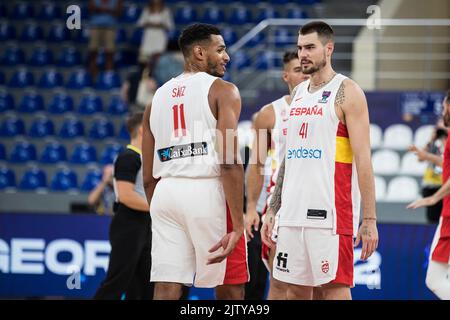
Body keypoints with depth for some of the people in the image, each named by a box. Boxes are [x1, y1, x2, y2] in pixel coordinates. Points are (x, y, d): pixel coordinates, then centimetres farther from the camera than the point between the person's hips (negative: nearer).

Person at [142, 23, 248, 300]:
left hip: (166, 193, 5)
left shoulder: (158, 98, 18)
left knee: (166, 293, 1)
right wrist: (238, 225, -13)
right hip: (207, 191, -5)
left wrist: (161, 219, 26)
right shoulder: (222, 91, 1)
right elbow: (230, 163, -11)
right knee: (230, 290, 8)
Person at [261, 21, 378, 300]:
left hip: (330, 211, -7)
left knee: (335, 287, -7)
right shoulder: (299, 93, 17)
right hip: (293, 211, 7)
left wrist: (369, 220, -16)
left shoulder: (347, 92, -5)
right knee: (295, 288, 8)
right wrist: (272, 210, 17)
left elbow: (363, 158, -10)